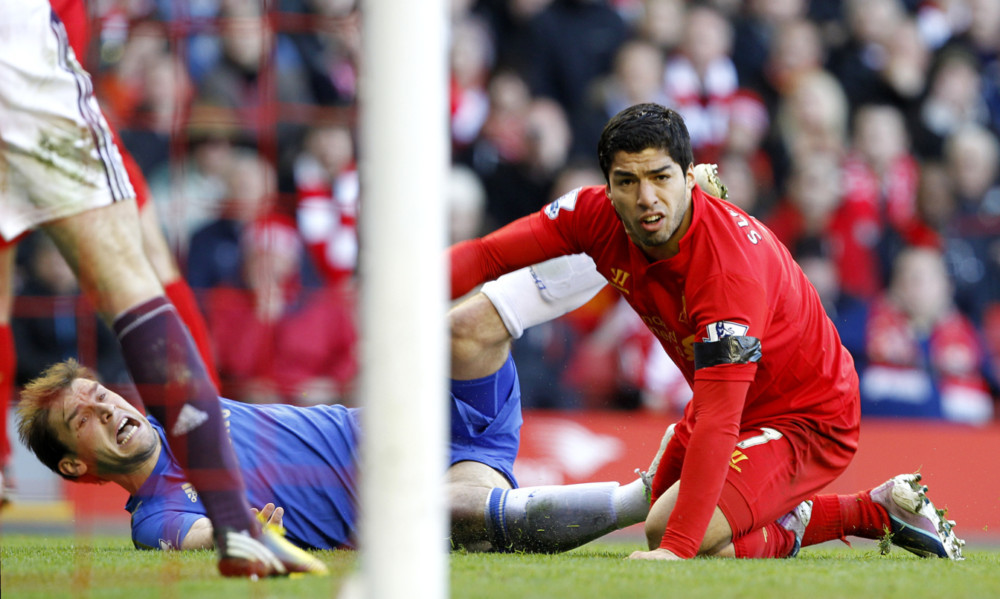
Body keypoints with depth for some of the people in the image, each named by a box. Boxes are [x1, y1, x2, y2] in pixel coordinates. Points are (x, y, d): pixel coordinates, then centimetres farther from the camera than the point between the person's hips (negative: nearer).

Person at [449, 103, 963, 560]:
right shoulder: (598, 216, -16)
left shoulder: (732, 266, -37)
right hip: (727, 405, 9)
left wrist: (677, 545, -47)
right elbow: (486, 256, -8)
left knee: (678, 538, -25)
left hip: (810, 418, -8)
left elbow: (718, 423, -41)